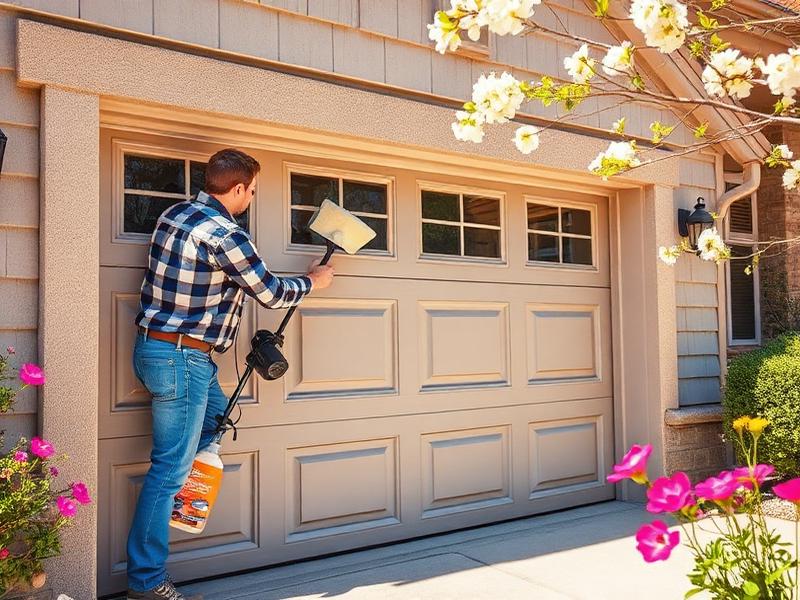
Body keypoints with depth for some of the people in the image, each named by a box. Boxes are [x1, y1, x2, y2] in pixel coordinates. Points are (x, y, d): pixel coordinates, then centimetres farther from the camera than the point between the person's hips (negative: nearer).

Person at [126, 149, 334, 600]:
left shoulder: (174, 214, 8)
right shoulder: (227, 236, -19)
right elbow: (271, 294, -8)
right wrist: (312, 282, 11)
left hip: (153, 343, 9)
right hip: (182, 357, -9)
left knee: (216, 415, 26)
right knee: (170, 468, -1)